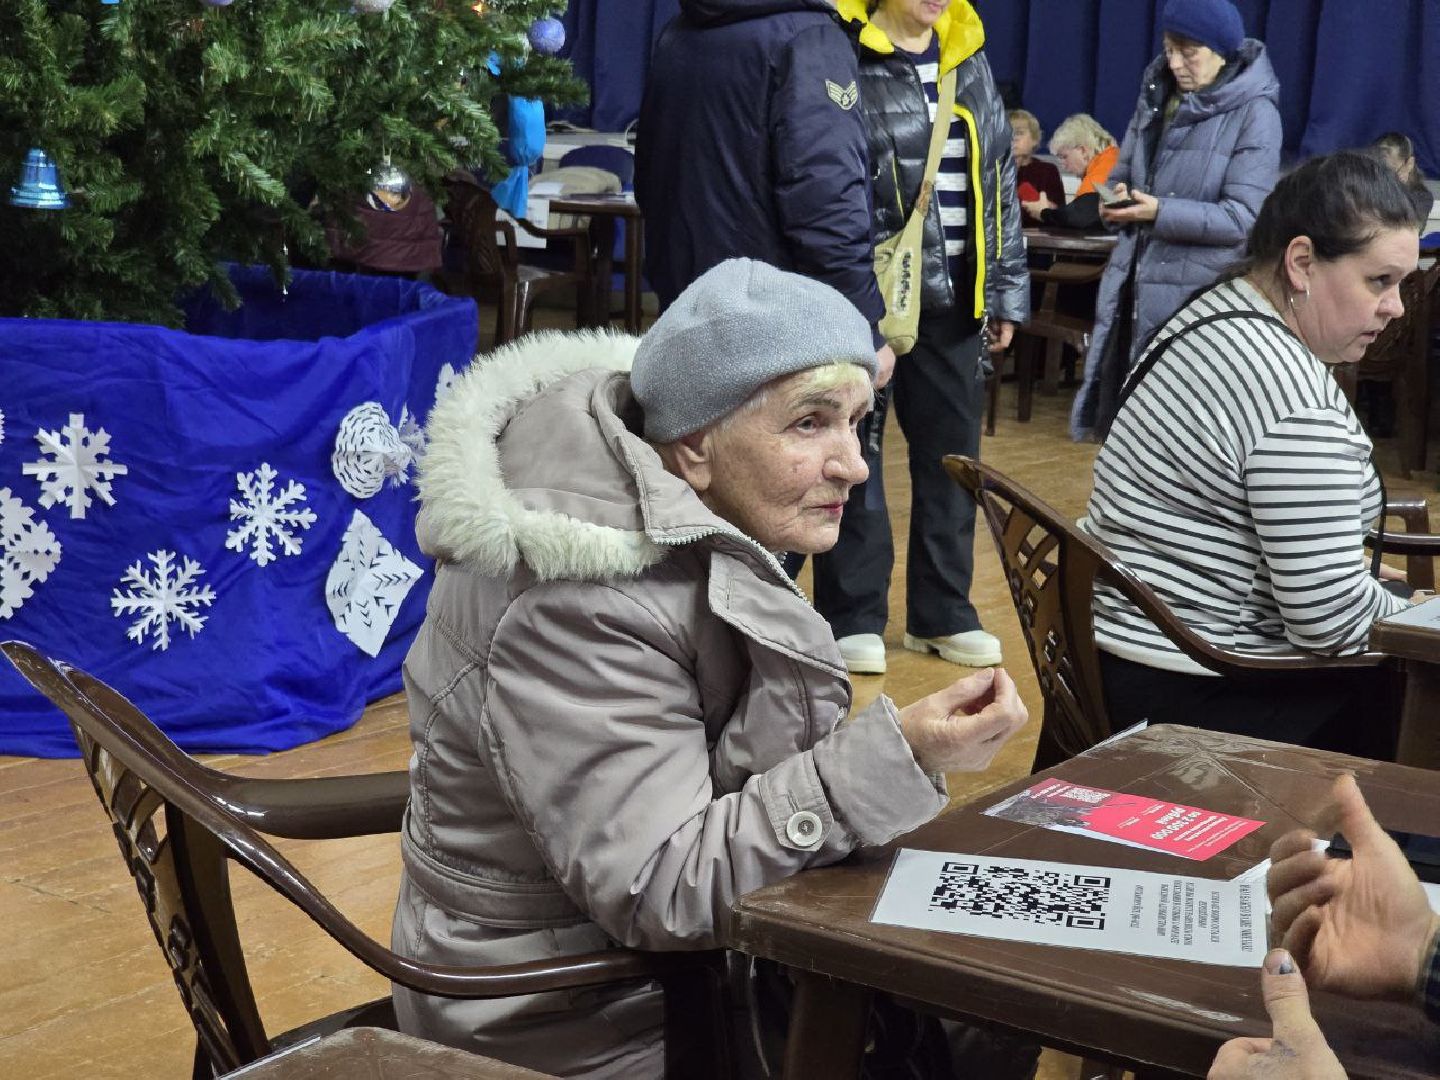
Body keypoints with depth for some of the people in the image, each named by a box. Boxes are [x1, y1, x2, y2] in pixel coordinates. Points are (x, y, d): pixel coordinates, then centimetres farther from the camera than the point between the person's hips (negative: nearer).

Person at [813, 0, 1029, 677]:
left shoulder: (967, 55, 11)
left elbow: (999, 178, 16)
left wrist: (1007, 289, 13)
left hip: (951, 296, 6)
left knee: (951, 456, 12)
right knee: (856, 454, 3)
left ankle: (942, 613, 24)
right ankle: (853, 616, 14)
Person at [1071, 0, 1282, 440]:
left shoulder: (1254, 113, -9)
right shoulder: (1156, 96, 11)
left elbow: (1244, 218, -16)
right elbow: (1121, 173, 17)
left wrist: (1160, 213, -25)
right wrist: (1115, 198, -8)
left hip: (1200, 294, -6)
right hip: (1133, 283, 6)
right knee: (1118, 417, 9)